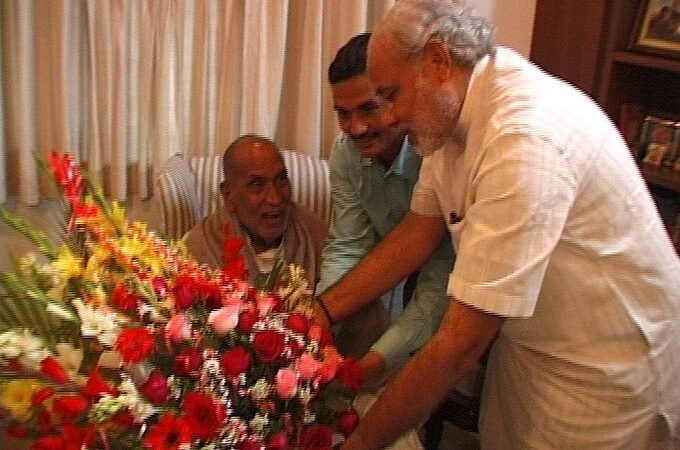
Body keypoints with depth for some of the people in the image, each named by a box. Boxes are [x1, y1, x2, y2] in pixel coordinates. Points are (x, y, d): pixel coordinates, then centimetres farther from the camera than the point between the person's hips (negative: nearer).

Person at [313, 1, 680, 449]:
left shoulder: (526, 138, -33)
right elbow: (418, 231, 4)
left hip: (606, 375, -7)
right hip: (526, 345, 7)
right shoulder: (453, 110, -5)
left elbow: (462, 343, -32)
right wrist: (324, 308, -3)